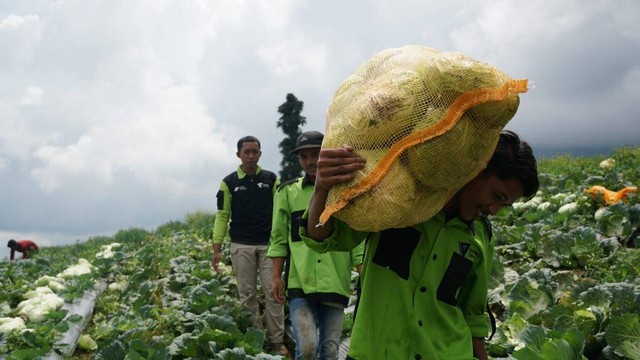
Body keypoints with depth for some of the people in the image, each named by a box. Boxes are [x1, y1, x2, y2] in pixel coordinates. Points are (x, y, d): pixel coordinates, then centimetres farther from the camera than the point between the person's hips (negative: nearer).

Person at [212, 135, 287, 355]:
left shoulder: (271, 179, 5)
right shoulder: (229, 183, 4)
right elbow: (222, 215, 3)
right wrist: (217, 248, -4)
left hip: (268, 244, 0)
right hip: (241, 246, 0)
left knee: (272, 292, -3)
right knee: (247, 294, 5)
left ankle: (277, 341, 3)